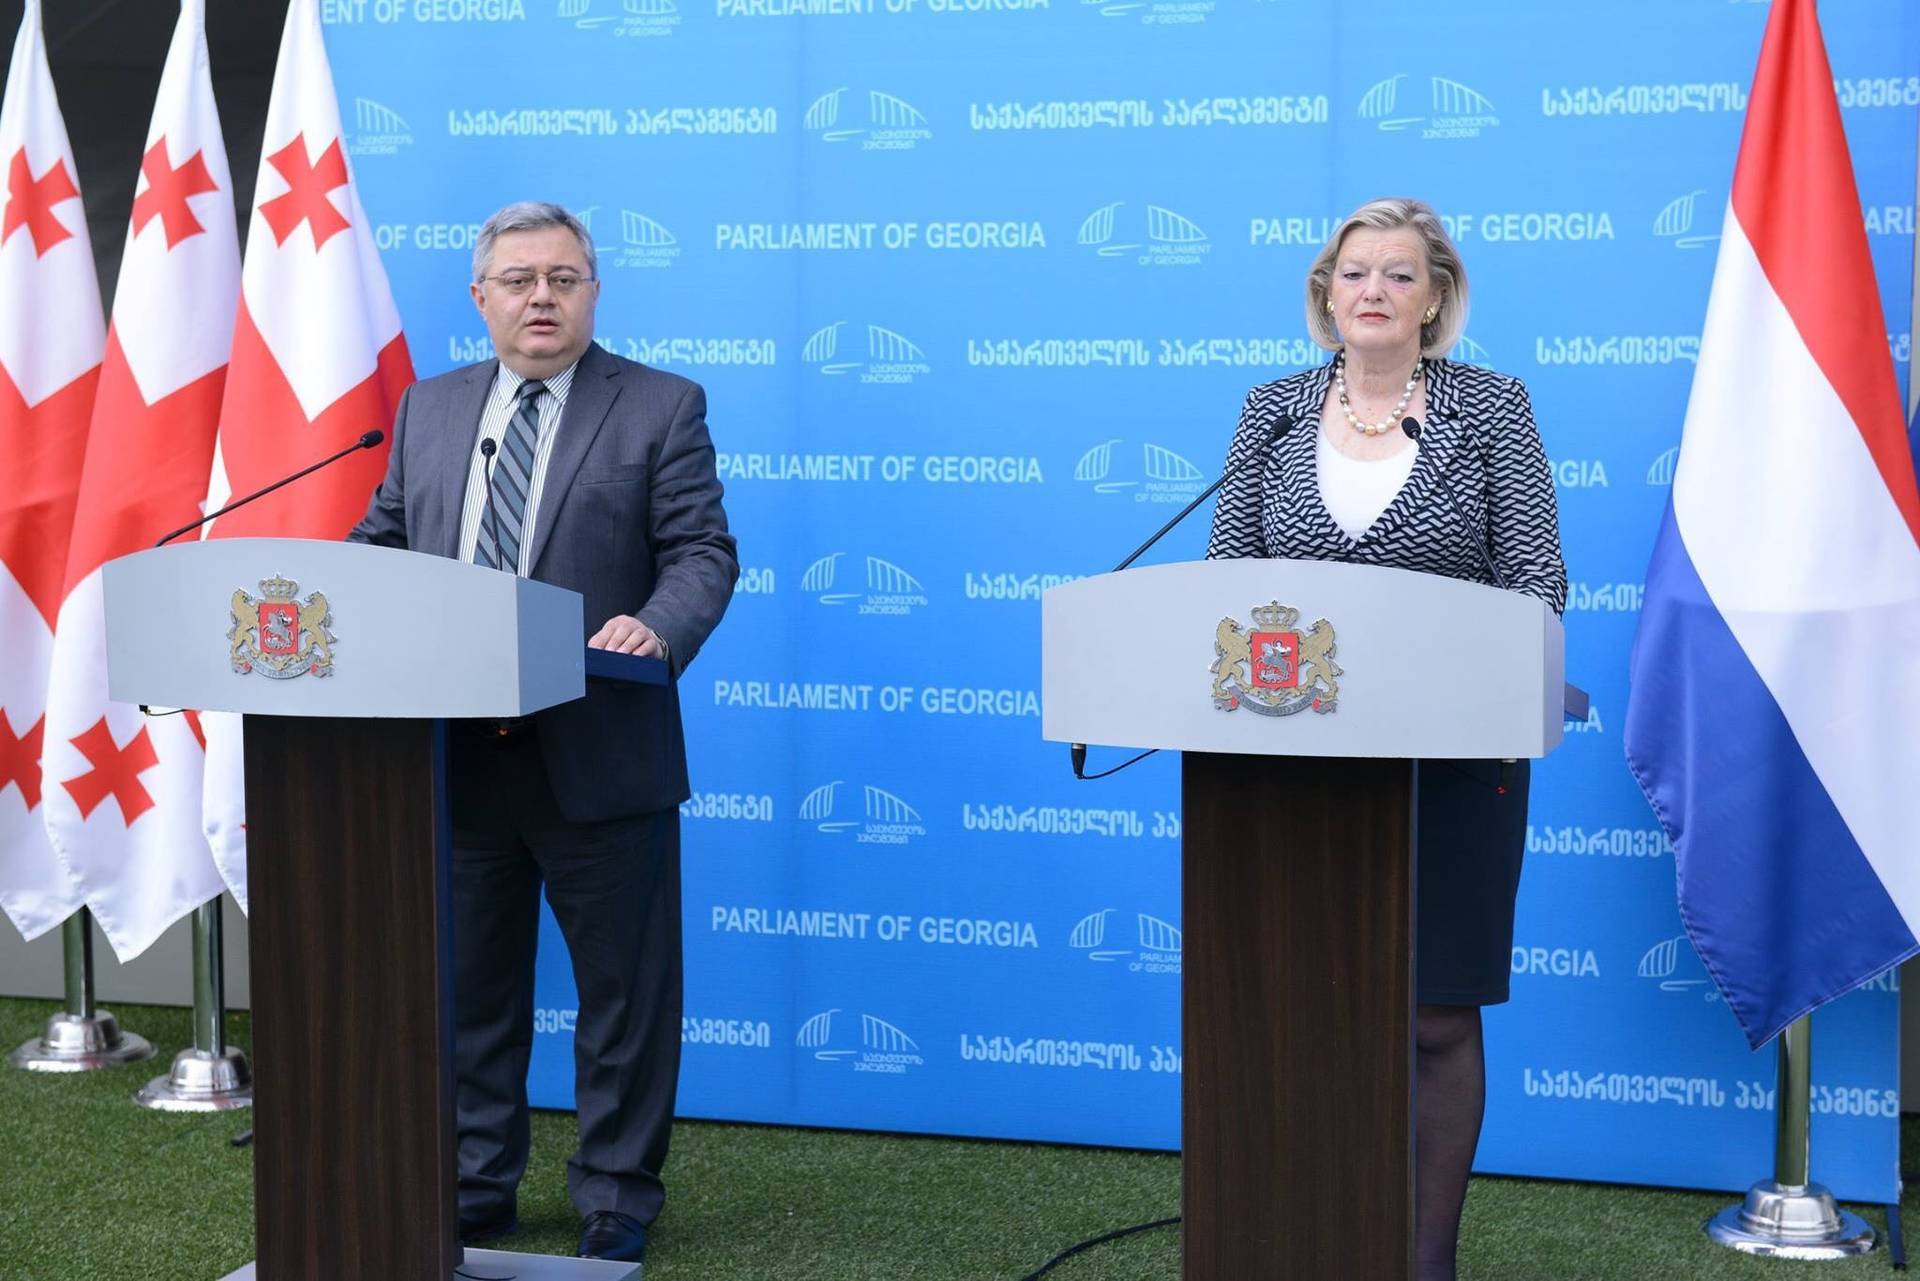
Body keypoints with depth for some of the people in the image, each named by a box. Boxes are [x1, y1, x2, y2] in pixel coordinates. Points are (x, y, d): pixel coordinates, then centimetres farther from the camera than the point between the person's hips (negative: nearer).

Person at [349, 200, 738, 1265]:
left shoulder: (661, 408, -1)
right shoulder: (429, 409, 13)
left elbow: (703, 555, -7)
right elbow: (381, 539, 15)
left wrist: (655, 628, -26)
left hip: (598, 755, -4)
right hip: (452, 754, 4)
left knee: (622, 990, 6)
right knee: (468, 986, 14)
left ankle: (617, 1200, 20)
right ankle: (474, 1188, 29)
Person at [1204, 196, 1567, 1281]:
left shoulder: (1491, 407, 2)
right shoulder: (1273, 412, 9)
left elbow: (1538, 575, -2)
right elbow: (1224, 573, 8)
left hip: (1452, 754, -2)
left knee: (1437, 1016, 1)